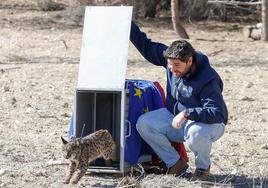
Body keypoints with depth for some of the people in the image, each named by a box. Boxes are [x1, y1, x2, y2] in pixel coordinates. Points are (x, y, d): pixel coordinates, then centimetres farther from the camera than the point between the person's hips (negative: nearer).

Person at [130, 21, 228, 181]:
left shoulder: (208, 79, -30)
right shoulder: (172, 58, -10)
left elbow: (218, 113, -37)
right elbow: (146, 46, 2)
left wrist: (187, 114, -43)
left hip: (208, 124, -7)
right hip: (175, 117, 7)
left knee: (195, 133, -42)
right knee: (144, 123, -14)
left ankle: (203, 167, -7)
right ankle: (175, 164, -1)